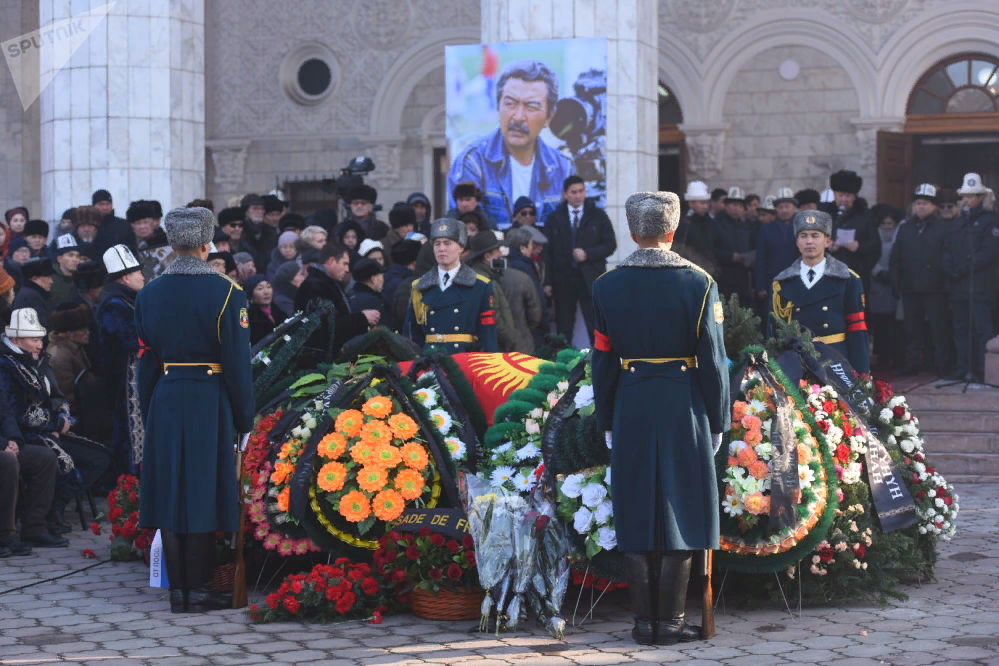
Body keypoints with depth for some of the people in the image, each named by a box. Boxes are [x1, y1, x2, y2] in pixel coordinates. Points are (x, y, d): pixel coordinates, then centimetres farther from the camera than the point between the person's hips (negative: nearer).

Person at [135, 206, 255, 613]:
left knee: (171, 492, 7)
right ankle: (199, 590, 4)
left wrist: (149, 415, 15)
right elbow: (238, 363, -7)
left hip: (165, 401, 4)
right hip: (211, 403, -3)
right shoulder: (226, 293, -8)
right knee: (204, 492, 2)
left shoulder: (149, 295, 4)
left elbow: (145, 362, 8)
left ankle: (179, 591, 11)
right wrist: (244, 419, 0)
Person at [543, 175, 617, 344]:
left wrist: (587, 254, -11)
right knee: (563, 328, 4)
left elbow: (610, 245, 5)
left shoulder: (598, 216, 8)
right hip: (563, 279, 1)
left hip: (591, 279, -1)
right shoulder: (554, 218, 8)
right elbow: (547, 251, 5)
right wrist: (548, 281, -4)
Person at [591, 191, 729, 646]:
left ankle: (644, 622, 10)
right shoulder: (698, 284, -6)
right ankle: (670, 621, 4)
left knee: (637, 515, 7)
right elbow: (713, 360, -5)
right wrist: (718, 421, 4)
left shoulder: (607, 286, 0)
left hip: (630, 408, 2)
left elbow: (603, 362, 4)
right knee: (679, 512, 4)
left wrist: (607, 422, 12)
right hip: (685, 408, -2)